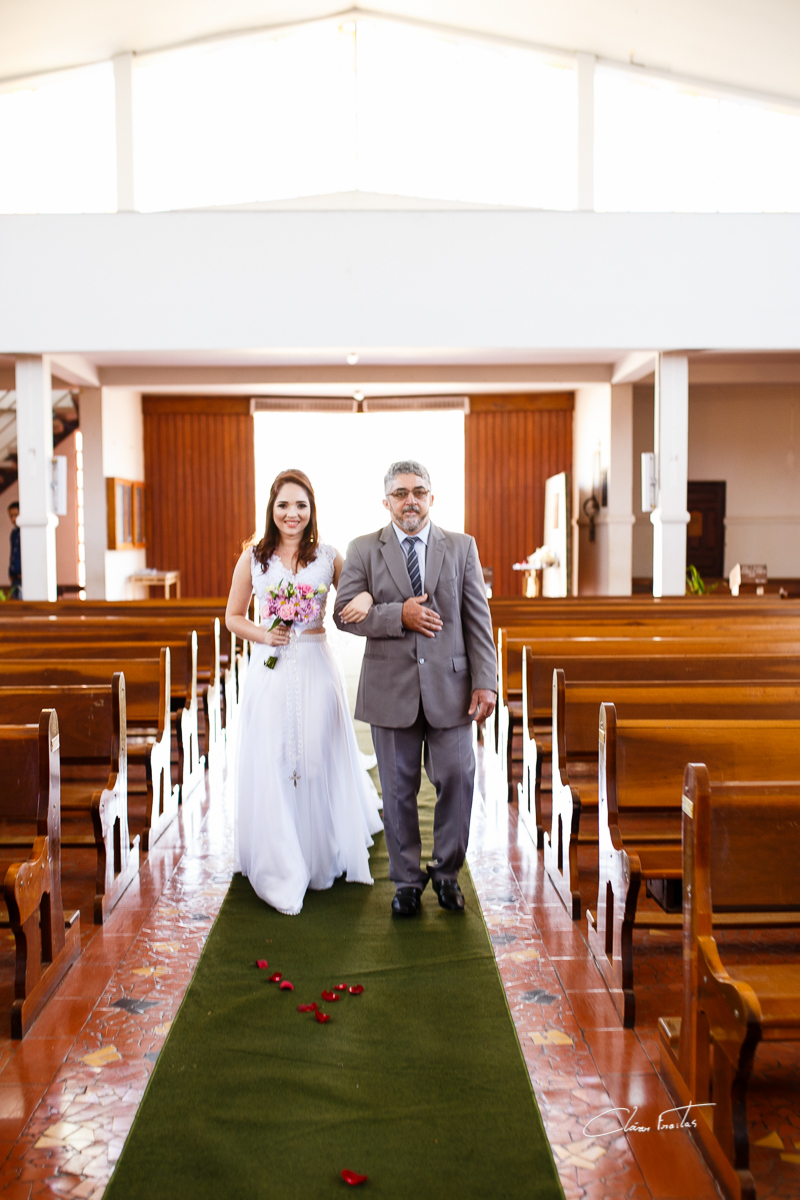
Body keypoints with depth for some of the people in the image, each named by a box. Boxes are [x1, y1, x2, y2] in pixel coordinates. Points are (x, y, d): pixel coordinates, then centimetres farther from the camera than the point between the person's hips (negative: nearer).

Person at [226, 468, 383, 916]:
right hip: (270, 671, 0)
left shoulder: (328, 557, 1)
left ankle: (324, 853, 31)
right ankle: (281, 866, 17)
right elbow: (234, 617, 9)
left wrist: (367, 597, -17)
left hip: (316, 668, 0)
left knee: (321, 760, 8)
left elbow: (355, 602, 7)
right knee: (271, 765, 2)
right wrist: (264, 636, -9)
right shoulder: (253, 558, 2)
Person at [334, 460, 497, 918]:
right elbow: (344, 613, -3)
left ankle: (447, 872, 22)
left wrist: (485, 682, -5)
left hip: (449, 686, 1)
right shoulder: (363, 550, 4)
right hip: (391, 689, 0)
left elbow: (478, 619, 2)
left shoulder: (462, 547, 6)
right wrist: (399, 615, -16)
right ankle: (407, 880, 23)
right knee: (399, 790, 7)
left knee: (457, 778, 1)